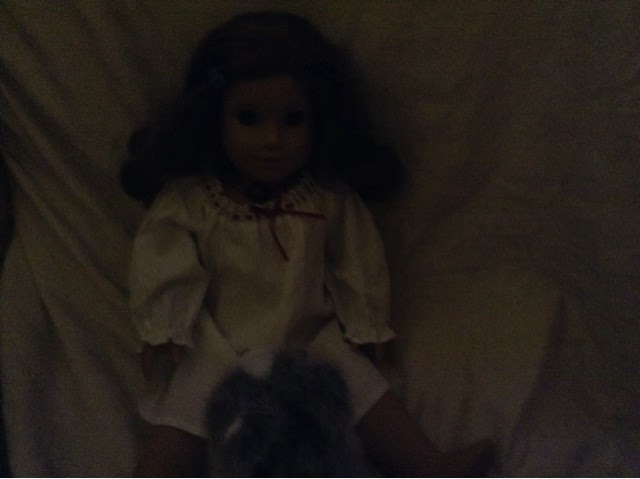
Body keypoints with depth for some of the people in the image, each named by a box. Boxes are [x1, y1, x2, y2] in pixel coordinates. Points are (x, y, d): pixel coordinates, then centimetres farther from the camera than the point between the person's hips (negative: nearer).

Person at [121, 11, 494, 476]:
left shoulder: (332, 199, 0)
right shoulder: (188, 198, -5)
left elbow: (358, 267, 8)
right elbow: (163, 264, -2)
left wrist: (364, 329, 7)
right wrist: (161, 331, -7)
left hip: (312, 341, 2)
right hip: (216, 348, -1)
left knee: (366, 388, -12)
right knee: (178, 419, -18)